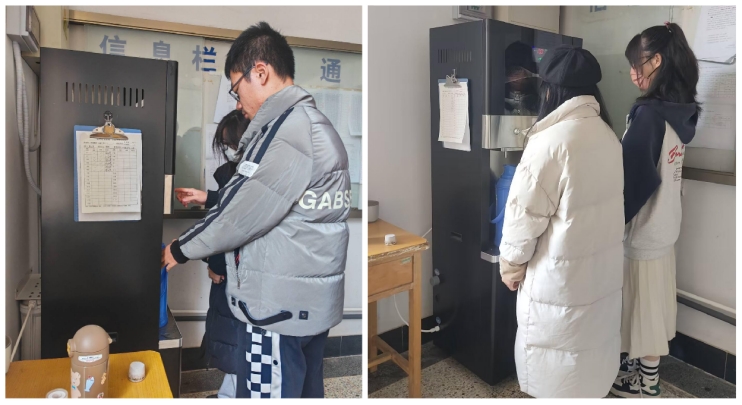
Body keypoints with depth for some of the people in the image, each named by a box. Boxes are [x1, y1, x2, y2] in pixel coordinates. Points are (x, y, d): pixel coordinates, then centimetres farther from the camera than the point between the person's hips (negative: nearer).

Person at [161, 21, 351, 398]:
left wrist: (181, 248, -1)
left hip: (279, 307, -9)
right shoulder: (316, 124, 13)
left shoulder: (290, 129, -17)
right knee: (306, 392, 19)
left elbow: (243, 212, -16)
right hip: (311, 303, 9)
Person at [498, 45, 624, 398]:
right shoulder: (607, 135, 1)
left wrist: (511, 265, -5)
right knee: (592, 342, 25)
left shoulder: (551, 142, -24)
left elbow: (525, 216, -19)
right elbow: (597, 206, 9)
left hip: (559, 276, -7)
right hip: (601, 268, 8)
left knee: (555, 363, 12)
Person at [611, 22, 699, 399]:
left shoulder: (648, 113, -22)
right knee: (653, 303, 19)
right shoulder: (680, 111, 5)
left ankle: (644, 382, 24)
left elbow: (634, 180, -21)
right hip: (665, 224, 8)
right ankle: (645, 367, 36)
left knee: (642, 306, 7)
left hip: (643, 229, -8)